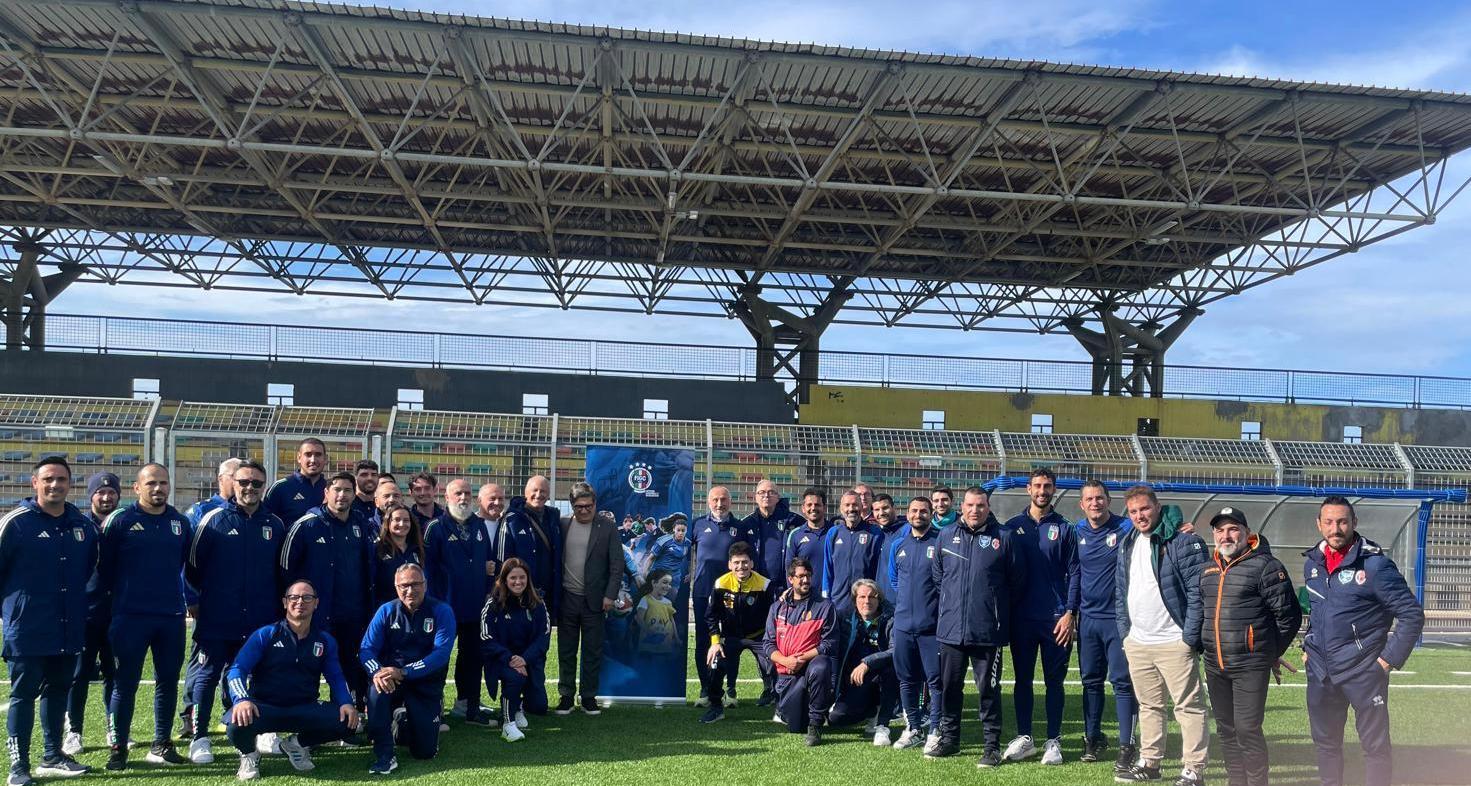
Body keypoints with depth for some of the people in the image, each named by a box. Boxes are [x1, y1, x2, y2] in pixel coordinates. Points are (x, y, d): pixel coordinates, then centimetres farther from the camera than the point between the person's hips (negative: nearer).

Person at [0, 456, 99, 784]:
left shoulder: (82, 524, 7)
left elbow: (91, 569, 19)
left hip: (69, 629, 5)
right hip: (27, 630, -5)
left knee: (58, 691, 14)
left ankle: (52, 756, 26)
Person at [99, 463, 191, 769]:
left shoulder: (181, 522, 7)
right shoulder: (120, 520, -4)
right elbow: (104, 566, 2)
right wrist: (121, 596, 8)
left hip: (172, 616, 4)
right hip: (131, 616, -4)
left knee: (169, 681, 9)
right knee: (126, 683, 2)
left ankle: (161, 745, 20)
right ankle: (119, 747, 14)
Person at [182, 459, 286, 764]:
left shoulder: (274, 524, 6)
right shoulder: (214, 519, -3)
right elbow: (192, 563, 2)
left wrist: (277, 608, 15)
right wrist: (193, 602, 4)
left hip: (259, 622, 3)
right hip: (216, 620, -3)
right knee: (207, 676, 2)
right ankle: (199, 738, 11)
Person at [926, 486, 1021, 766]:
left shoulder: (1002, 538, -3)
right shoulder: (946, 536, 6)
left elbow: (1017, 582, 3)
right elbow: (937, 575, 19)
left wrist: (996, 603, 7)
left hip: (988, 630, -3)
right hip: (951, 628, 3)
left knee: (989, 689, 3)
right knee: (949, 686, 13)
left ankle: (992, 745, 13)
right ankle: (949, 738, 27)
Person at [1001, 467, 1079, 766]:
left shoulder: (1064, 528, 3)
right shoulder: (1012, 527, 5)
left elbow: (1074, 573, 0)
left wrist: (1070, 613, -9)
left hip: (1056, 618, -1)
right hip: (1021, 618, 1)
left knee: (1054, 681, 5)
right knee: (1022, 679, 8)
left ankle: (1053, 741, 13)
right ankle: (1024, 738, 17)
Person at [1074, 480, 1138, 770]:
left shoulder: (1126, 528, -7)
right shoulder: (1077, 532, 6)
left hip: (1119, 617, -4)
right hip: (1088, 618, 4)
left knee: (1122, 681, -2)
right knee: (1091, 680, 12)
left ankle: (1127, 745, 5)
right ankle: (1092, 737, 25)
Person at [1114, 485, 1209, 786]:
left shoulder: (1183, 541, -11)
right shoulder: (1127, 544, 12)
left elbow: (1198, 591, -14)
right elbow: (1120, 591, 18)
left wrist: (1189, 637, -15)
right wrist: (1125, 632, 12)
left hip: (1173, 641, -7)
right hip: (1137, 643, 7)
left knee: (1189, 706, 0)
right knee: (1149, 705, 16)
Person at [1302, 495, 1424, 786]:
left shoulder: (1375, 563, -13)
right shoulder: (1313, 562, 6)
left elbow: (1412, 615, -11)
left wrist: (1390, 659, -12)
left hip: (1363, 671, -6)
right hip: (1320, 672, 6)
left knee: (1375, 745, 4)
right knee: (1325, 742, 15)